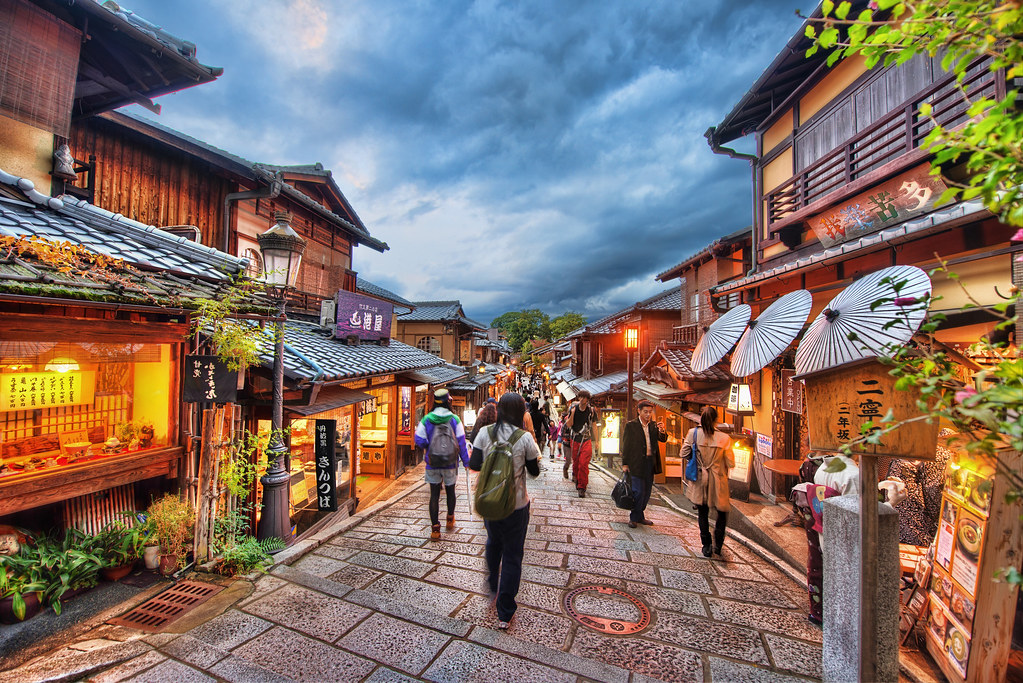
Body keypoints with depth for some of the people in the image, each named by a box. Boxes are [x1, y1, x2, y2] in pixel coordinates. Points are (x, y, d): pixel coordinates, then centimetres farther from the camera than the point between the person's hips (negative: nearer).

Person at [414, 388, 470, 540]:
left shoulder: (426, 419, -7)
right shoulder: (454, 419, -9)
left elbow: (419, 440, -5)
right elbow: (461, 442, -7)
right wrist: (466, 461, 2)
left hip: (432, 464, 0)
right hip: (450, 464, 0)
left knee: (434, 495, 8)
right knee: (450, 491, 19)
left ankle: (435, 528, 8)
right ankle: (450, 519, 36)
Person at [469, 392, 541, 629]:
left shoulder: (484, 433, -10)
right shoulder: (524, 438, -16)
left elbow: (474, 465, -7)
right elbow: (534, 470, -6)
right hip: (516, 504, -3)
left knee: (493, 542, 29)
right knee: (513, 555, 13)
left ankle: (493, 583, 51)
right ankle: (504, 613, 22)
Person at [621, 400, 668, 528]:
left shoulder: (654, 425, 8)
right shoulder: (631, 425, -6)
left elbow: (663, 439, 2)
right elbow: (625, 445, -4)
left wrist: (662, 431, -20)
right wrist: (625, 463, -6)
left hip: (650, 462, 5)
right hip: (636, 463, -5)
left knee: (647, 492, 13)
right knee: (638, 491, -4)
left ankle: (640, 516, 29)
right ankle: (634, 518, 13)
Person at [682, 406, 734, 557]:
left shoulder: (693, 433, -12)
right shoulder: (724, 438, -15)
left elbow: (684, 453, -5)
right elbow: (731, 463, -8)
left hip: (699, 480, 1)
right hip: (717, 482, -1)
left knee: (702, 513, 16)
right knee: (723, 511, 23)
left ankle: (706, 546, 20)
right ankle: (718, 544, 21)